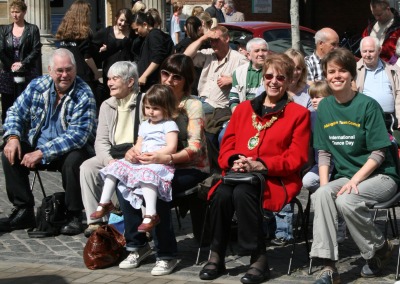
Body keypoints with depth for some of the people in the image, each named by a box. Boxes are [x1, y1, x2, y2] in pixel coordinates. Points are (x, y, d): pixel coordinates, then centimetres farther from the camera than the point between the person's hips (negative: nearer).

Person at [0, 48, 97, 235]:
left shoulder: (84, 95, -17)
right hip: (37, 147, 5)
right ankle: (23, 211, -7)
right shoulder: (37, 86, -1)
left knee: (74, 160, -36)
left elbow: (78, 135, -25)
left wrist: (41, 152, -30)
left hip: (69, 151, -5)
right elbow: (15, 113, 4)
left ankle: (74, 216, -16)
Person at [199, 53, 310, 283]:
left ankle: (259, 258, -26)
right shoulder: (243, 109, 19)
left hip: (277, 180, -4)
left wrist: (261, 165, -16)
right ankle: (217, 256, -16)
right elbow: (226, 147, 16)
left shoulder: (299, 114, 6)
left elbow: (296, 158, -2)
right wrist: (234, 161, -9)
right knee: (222, 194, -31)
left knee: (243, 193, -36)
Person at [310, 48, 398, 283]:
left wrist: (354, 181, -22)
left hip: (380, 176, -4)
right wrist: (325, 183, -9)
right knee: (321, 195, -28)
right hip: (345, 176, 4)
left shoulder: (368, 105, -10)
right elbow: (324, 152, 7)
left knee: (346, 201, -32)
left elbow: (378, 153, -12)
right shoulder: (325, 108, 6)